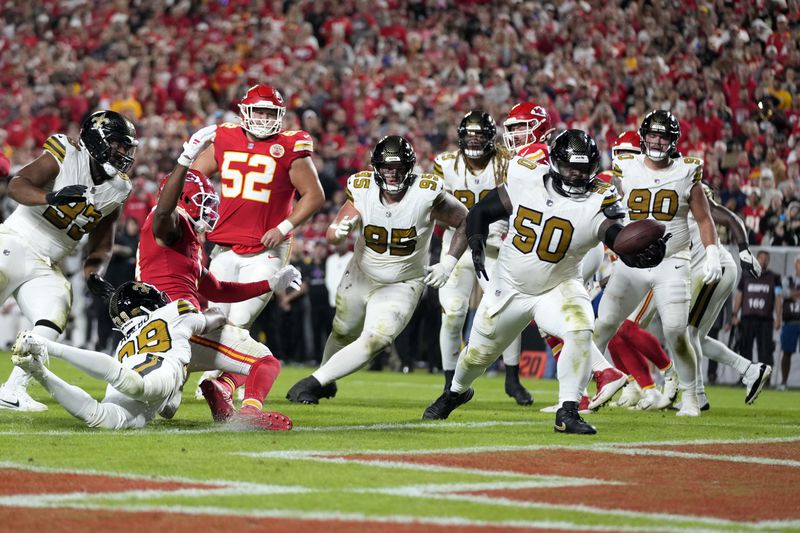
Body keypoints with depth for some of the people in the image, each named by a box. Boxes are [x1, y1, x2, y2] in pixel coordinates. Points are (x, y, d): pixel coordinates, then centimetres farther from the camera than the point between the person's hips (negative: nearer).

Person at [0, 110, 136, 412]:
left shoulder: (117, 190, 7)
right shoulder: (65, 157, -11)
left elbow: (101, 245, 14)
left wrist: (93, 272, -6)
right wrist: (51, 198, -37)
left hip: (45, 267, 6)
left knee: (53, 322, -13)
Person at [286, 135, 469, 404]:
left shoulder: (427, 195, -26)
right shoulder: (362, 189, -19)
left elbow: (465, 221, -12)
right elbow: (332, 233, -14)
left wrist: (448, 263, -18)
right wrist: (339, 231, -38)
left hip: (401, 287, -3)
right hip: (361, 277, 3)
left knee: (374, 342, -20)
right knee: (343, 334, 22)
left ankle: (315, 382, -11)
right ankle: (326, 382, 48)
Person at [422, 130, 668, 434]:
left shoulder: (598, 203, -20)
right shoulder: (525, 181, -14)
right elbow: (481, 213, -2)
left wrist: (649, 254, -54)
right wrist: (476, 243, -19)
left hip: (558, 288, -2)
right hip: (509, 288, 2)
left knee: (580, 332, -31)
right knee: (478, 354, 14)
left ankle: (568, 413, -21)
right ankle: (456, 392, 49)